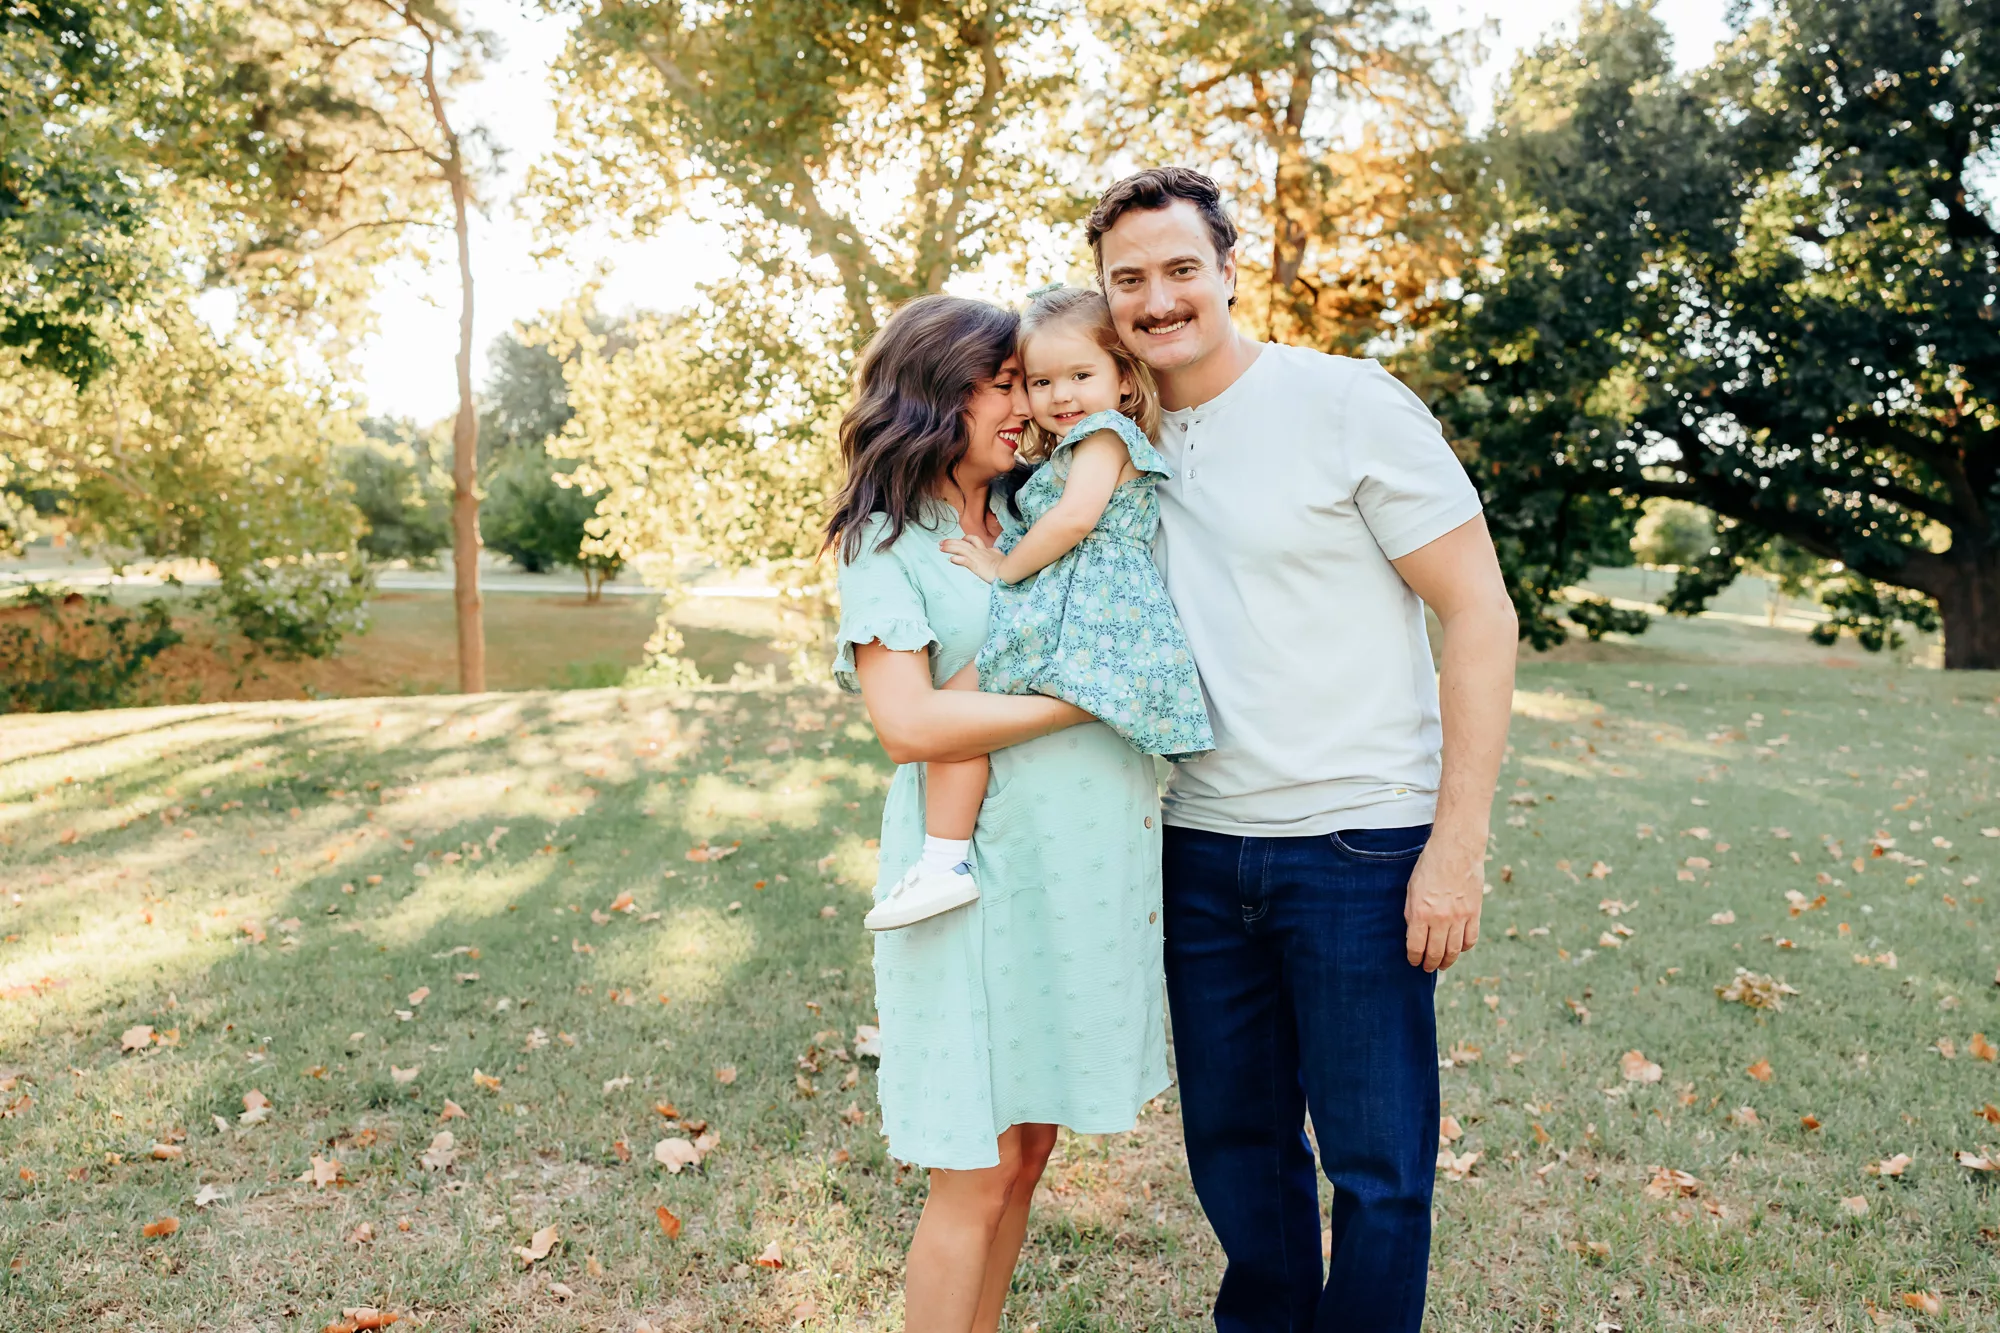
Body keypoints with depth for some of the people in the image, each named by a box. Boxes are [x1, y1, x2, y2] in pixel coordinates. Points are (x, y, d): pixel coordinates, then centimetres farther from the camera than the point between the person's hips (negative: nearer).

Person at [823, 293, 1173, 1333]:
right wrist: (1087, 697, -15)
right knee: (976, 1175, 2)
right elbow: (907, 724, -17)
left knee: (1027, 1147, 15)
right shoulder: (887, 544, -4)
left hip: (1082, 877, 6)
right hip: (978, 881, -6)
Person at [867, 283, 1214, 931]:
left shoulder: (1105, 432, -2)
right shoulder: (1065, 454, 28)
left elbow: (1076, 517, -17)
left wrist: (1003, 566, -9)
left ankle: (945, 859, -19)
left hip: (1084, 616, -11)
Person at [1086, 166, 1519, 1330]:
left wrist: (1459, 845, -13)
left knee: (1377, 1167, 5)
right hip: (1199, 850, 5)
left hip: (1358, 845, -5)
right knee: (1235, 1142, 17)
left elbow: (1481, 615, -9)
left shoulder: (1350, 404, -8)